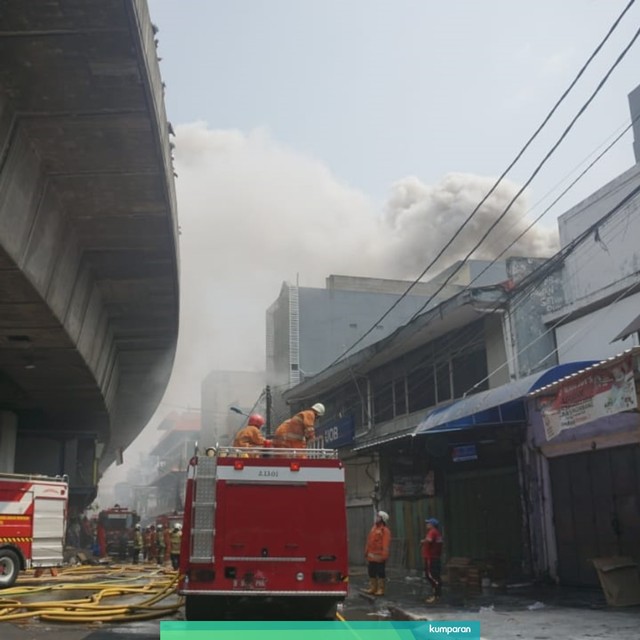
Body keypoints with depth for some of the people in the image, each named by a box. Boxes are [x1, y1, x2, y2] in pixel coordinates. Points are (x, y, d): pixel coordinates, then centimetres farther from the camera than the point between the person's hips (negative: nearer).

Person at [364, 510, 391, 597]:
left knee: (380, 573, 0)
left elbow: (386, 544, -19)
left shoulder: (385, 530, -11)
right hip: (371, 556, 9)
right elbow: (369, 542, 18)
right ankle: (373, 588, 25)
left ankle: (380, 589, 7)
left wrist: (384, 556, -24)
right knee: (371, 573, 15)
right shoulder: (374, 527, 15)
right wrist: (366, 552, 18)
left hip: (379, 556, -9)